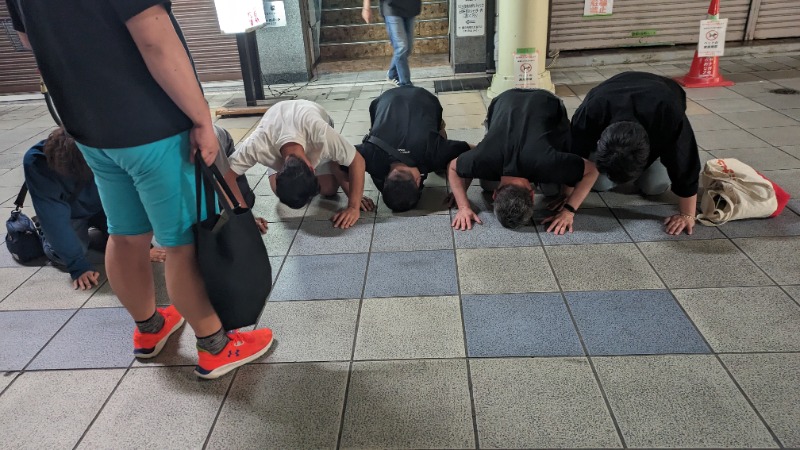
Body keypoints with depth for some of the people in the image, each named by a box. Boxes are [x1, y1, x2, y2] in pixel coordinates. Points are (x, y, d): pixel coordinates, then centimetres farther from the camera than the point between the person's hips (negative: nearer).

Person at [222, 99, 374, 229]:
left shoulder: (321, 134, -48)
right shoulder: (258, 144, -46)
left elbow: (357, 161, -39)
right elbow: (226, 174, -36)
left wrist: (353, 207, -42)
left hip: (314, 128, -1)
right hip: (278, 130, 1)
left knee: (329, 189, -15)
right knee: (278, 190, -12)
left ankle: (333, 164, 19)